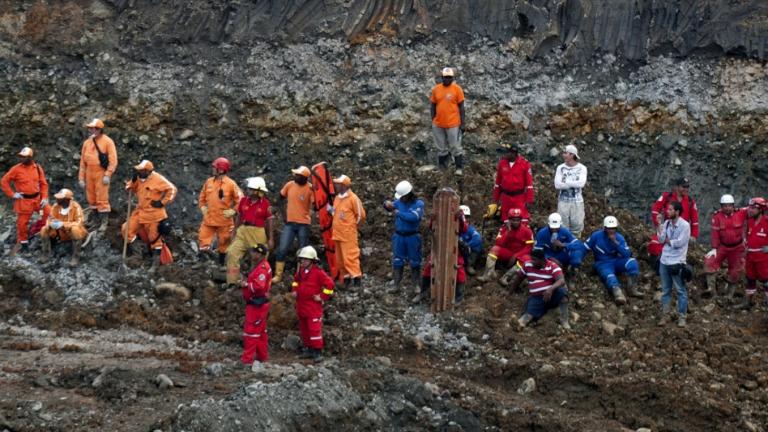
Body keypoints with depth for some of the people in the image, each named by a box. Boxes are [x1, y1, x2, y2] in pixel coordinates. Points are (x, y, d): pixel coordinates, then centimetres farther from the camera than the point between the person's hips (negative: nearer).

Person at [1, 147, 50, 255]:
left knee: (48, 212, -4)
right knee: (22, 222, 3)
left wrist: (44, 198, -3)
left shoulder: (37, 168, -1)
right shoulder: (16, 169, -10)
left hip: (37, 198, 3)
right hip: (23, 200, -3)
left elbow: (43, 184, 7)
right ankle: (23, 242, 21)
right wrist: (12, 194, -10)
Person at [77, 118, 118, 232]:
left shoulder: (107, 141, -6)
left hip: (101, 174, -6)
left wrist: (108, 175, -17)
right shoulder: (87, 142, 10)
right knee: (91, 199, 9)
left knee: (102, 199, -7)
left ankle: (104, 223, -1)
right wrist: (81, 178, 10)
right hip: (89, 174, 6)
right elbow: (83, 161, 14)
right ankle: (97, 220, 21)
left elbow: (113, 160, -9)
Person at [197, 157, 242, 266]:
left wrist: (232, 211, -11)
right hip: (208, 219, 3)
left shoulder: (230, 184, -10)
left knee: (223, 243, 9)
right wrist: (203, 208, 7)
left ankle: (221, 264, 22)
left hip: (224, 220, -3)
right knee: (203, 240, -1)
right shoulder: (209, 182, 3)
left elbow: (240, 199, -6)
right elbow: (202, 197, 18)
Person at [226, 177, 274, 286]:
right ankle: (232, 281, -7)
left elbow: (269, 221, 1)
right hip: (243, 231, 3)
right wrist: (235, 233, 12)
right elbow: (238, 217, 13)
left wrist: (271, 238, 0)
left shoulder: (265, 203, -4)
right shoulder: (243, 200, 4)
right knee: (232, 253, -10)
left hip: (258, 233, -2)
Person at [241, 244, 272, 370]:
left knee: (250, 331, -8)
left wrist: (246, 285, -16)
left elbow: (259, 286, -31)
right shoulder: (263, 266, 13)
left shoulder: (262, 268, -20)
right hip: (260, 303, 11)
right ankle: (262, 356, 27)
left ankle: (247, 359, -6)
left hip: (256, 304, -11)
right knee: (261, 331, 18)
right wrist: (247, 284, 6)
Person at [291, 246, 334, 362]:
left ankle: (317, 352, -5)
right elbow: (296, 280, 31)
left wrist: (323, 297, -12)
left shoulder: (318, 272, -14)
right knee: (304, 329, 14)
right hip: (301, 305, 8)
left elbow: (329, 284, -15)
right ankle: (308, 349, 24)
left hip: (313, 307, -8)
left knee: (315, 329, -9)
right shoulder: (300, 271, 8)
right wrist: (294, 290, 17)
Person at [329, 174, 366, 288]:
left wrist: (353, 225, 3)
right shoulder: (337, 198, 12)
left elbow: (361, 215, -6)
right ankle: (345, 278, 18)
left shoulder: (353, 198, -11)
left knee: (350, 256, -12)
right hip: (337, 233, 8)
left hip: (348, 234, -8)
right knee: (340, 258, 10)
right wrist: (331, 209, 7)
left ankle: (357, 278, -11)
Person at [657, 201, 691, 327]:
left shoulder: (685, 225, -11)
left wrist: (668, 241, -3)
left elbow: (679, 242, -17)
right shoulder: (666, 223, 8)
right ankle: (665, 315, 19)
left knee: (681, 291, 2)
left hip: (677, 262, -6)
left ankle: (681, 317, 7)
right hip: (664, 261, 6)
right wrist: (659, 226, -7)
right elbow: (661, 240, 2)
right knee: (665, 290, 12)